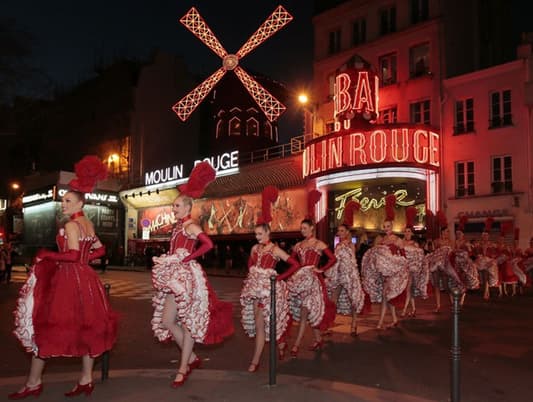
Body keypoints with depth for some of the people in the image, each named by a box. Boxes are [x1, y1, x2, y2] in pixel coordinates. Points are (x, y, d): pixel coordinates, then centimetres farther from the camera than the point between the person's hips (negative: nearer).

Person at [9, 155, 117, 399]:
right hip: (85, 279, 9)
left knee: (45, 326, 3)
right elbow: (99, 250, 21)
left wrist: (46, 255, -13)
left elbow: (73, 255, -23)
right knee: (85, 327, 11)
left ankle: (33, 383, 13)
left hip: (70, 280, -9)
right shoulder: (88, 224, 12)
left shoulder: (71, 225, -13)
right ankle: (86, 380, 18)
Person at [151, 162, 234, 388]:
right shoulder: (178, 227, 15)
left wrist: (185, 259, -21)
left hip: (186, 277, -9)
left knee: (187, 322, 0)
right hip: (175, 277, 9)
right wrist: (164, 261, 1)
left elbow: (208, 244, -26)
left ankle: (183, 369, 10)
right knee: (167, 321, 10)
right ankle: (191, 359, 24)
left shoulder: (190, 226, -10)